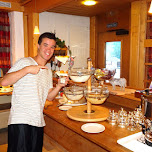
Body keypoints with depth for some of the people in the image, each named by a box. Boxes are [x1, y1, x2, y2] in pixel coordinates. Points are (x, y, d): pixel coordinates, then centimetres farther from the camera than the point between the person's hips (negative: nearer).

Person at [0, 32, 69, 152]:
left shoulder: (48, 72, 16)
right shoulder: (25, 62, -3)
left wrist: (59, 86, -1)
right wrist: (27, 69, -21)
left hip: (38, 121, 6)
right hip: (20, 120, -6)